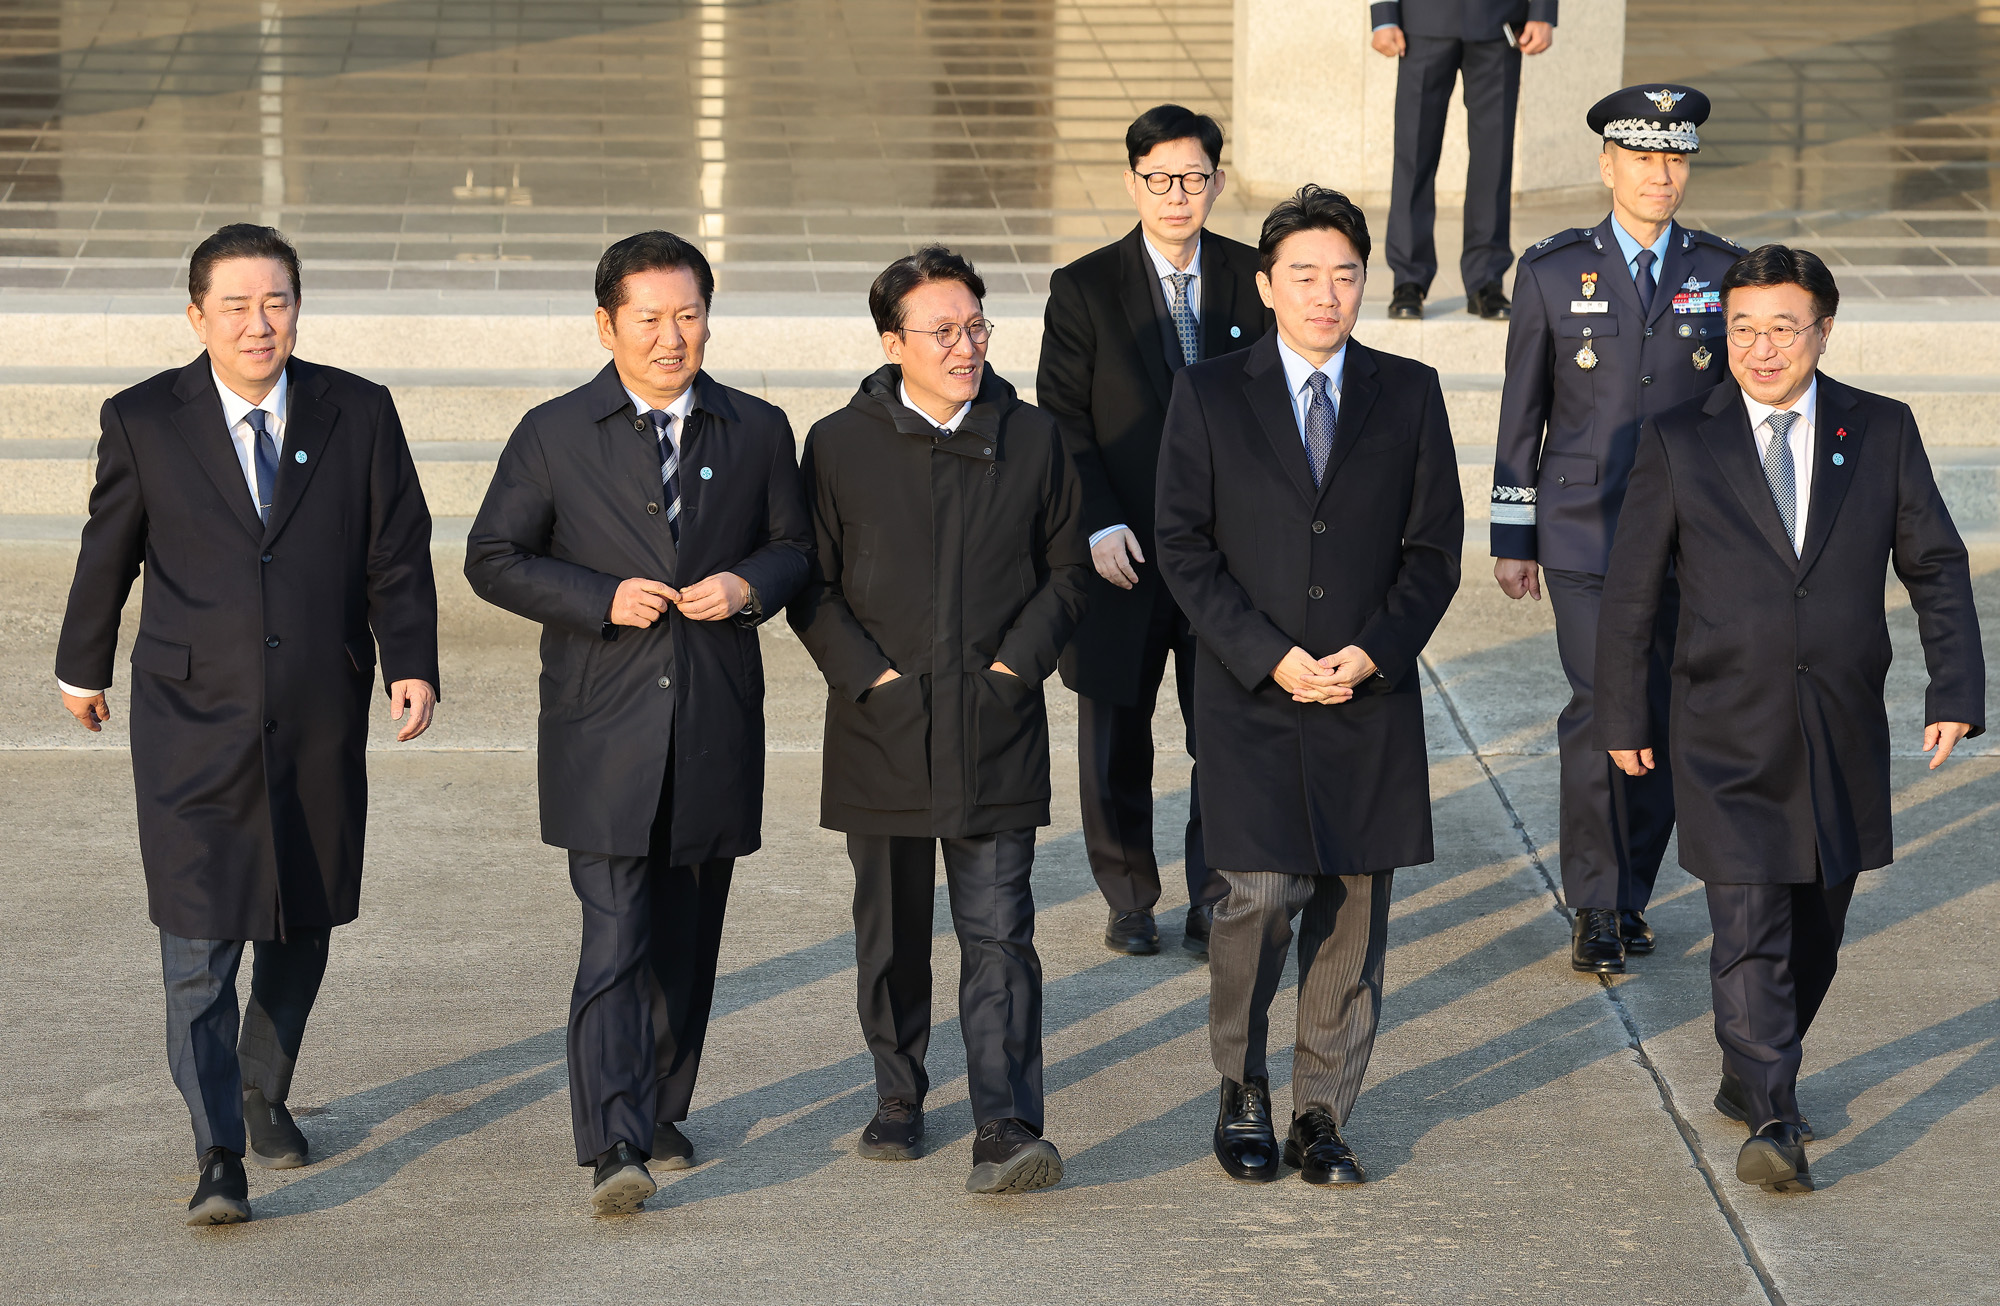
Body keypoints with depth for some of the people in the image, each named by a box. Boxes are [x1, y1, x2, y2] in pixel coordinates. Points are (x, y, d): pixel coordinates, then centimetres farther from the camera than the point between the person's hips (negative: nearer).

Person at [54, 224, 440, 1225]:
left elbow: (399, 554, 2)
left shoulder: (360, 415, 0)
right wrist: (82, 666, 21)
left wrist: (412, 666, -11)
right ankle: (218, 1156, -5)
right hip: (193, 721, -2)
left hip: (321, 727, 2)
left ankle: (266, 1095, 36)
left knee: (301, 929, 14)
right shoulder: (143, 421, -3)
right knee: (199, 944, -9)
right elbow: (107, 555, 10)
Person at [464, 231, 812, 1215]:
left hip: (716, 728, 3)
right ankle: (615, 1148, -15)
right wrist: (601, 599, -13)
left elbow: (795, 544, 16)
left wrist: (750, 585, -7)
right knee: (614, 941, -12)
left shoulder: (757, 432, 7)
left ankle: (661, 1118, 25)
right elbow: (493, 560, 2)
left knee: (686, 943, 11)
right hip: (604, 731, -3)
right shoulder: (554, 436, -1)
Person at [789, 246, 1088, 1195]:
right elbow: (810, 587, 3)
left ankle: (1008, 1131, -12)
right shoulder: (839, 444, 1)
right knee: (891, 934, 11)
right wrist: (870, 674, -7)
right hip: (881, 727, 0)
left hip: (995, 731, 0)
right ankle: (898, 1099, 28)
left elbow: (1065, 571, 10)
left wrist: (1016, 662, -3)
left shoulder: (1032, 440, 6)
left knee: (997, 933, -7)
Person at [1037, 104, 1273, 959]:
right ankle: (1129, 900, 26)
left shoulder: (1252, 281, 2)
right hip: (1122, 556, -1)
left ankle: (1215, 907, 12)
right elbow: (1062, 421, -5)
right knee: (1116, 741, 10)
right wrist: (1099, 526, -15)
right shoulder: (1084, 289, -3)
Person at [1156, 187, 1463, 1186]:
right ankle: (1242, 1091, 11)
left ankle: (1322, 1115, 16)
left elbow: (1434, 547, 5)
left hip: (1371, 698, 2)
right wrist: (1272, 657, -11)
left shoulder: (1409, 395, 6)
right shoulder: (1209, 395, 2)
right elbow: (1183, 549, -1)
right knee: (1264, 892, -12)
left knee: (1352, 910, 4)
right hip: (1249, 695, -2)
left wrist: (1370, 652, -9)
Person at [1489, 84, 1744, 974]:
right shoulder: (1553, 272, 0)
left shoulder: (1721, 273, 4)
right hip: (1586, 534, -2)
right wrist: (1512, 538, 2)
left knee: (1663, 723, 6)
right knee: (1601, 714, -10)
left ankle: (1627, 895, 20)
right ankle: (1595, 912, 0)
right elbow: (1521, 410, 4)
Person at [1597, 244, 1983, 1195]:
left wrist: (1955, 692, -2)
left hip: (1843, 741, 3)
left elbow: (1936, 568, 7)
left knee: (1813, 938, 14)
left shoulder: (1882, 432, 2)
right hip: (1729, 741, -3)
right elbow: (1631, 589, 4)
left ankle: (1749, 1081, 33)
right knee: (1749, 937, -11)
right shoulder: (1679, 442, -3)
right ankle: (1773, 1125, -13)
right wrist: (1622, 715, 6)